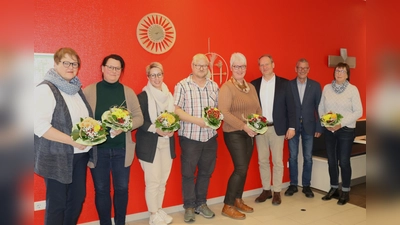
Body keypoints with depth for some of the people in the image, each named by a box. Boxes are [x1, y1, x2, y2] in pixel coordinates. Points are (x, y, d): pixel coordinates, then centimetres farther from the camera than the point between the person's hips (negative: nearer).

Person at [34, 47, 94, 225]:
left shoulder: (77, 89, 11)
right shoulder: (46, 89, -11)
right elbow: (39, 125, -21)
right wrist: (73, 141, -24)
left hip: (79, 155, 7)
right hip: (57, 158, -7)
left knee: (78, 198, 15)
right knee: (57, 203, 6)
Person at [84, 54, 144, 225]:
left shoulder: (128, 92, 3)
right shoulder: (89, 91, -1)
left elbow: (139, 118, 2)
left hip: (121, 149, 2)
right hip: (98, 149, -1)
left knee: (122, 188, 10)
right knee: (101, 189, 10)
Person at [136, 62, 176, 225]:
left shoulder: (169, 95, 11)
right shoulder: (143, 96, -7)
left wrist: (172, 129, -4)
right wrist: (155, 129, -21)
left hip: (167, 143, 6)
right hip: (149, 144, -5)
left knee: (163, 180, 12)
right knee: (153, 181, -1)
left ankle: (159, 210, 29)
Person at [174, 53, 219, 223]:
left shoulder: (214, 86, 10)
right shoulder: (182, 85, -4)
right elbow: (176, 110, -11)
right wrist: (196, 120, -20)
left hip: (210, 137, 4)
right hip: (189, 137, -4)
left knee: (206, 172, 12)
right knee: (188, 173, 5)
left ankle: (201, 204, 29)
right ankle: (189, 207, 20)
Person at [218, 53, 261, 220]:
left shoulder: (251, 87, 12)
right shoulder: (227, 87, -11)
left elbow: (258, 108, 15)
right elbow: (223, 112, -20)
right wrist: (244, 126, -22)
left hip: (250, 134, 7)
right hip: (234, 134, -7)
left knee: (244, 169, 11)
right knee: (240, 168, -9)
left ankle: (238, 200, 27)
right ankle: (227, 206, 5)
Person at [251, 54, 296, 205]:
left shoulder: (284, 83, 0)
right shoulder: (254, 84, 4)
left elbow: (290, 106, 0)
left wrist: (291, 126, -5)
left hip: (277, 128, -2)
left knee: (277, 162, 5)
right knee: (262, 161, 10)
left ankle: (277, 192, 19)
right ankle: (266, 190, 24)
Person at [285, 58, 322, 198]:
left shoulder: (315, 86, 1)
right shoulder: (288, 85, -1)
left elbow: (319, 108, 1)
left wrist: (318, 127, -2)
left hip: (308, 126, 1)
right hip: (293, 126, 0)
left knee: (308, 157, 7)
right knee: (292, 157, 7)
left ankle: (306, 185, 21)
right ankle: (293, 185, 20)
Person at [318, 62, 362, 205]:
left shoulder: (353, 89, -5)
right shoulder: (327, 88, 5)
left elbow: (358, 111, -8)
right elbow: (321, 108, 7)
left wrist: (342, 123, -17)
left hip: (346, 130, -3)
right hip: (329, 130, 3)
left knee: (344, 162, 2)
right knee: (331, 161, 10)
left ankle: (345, 192, 18)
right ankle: (334, 189, 25)